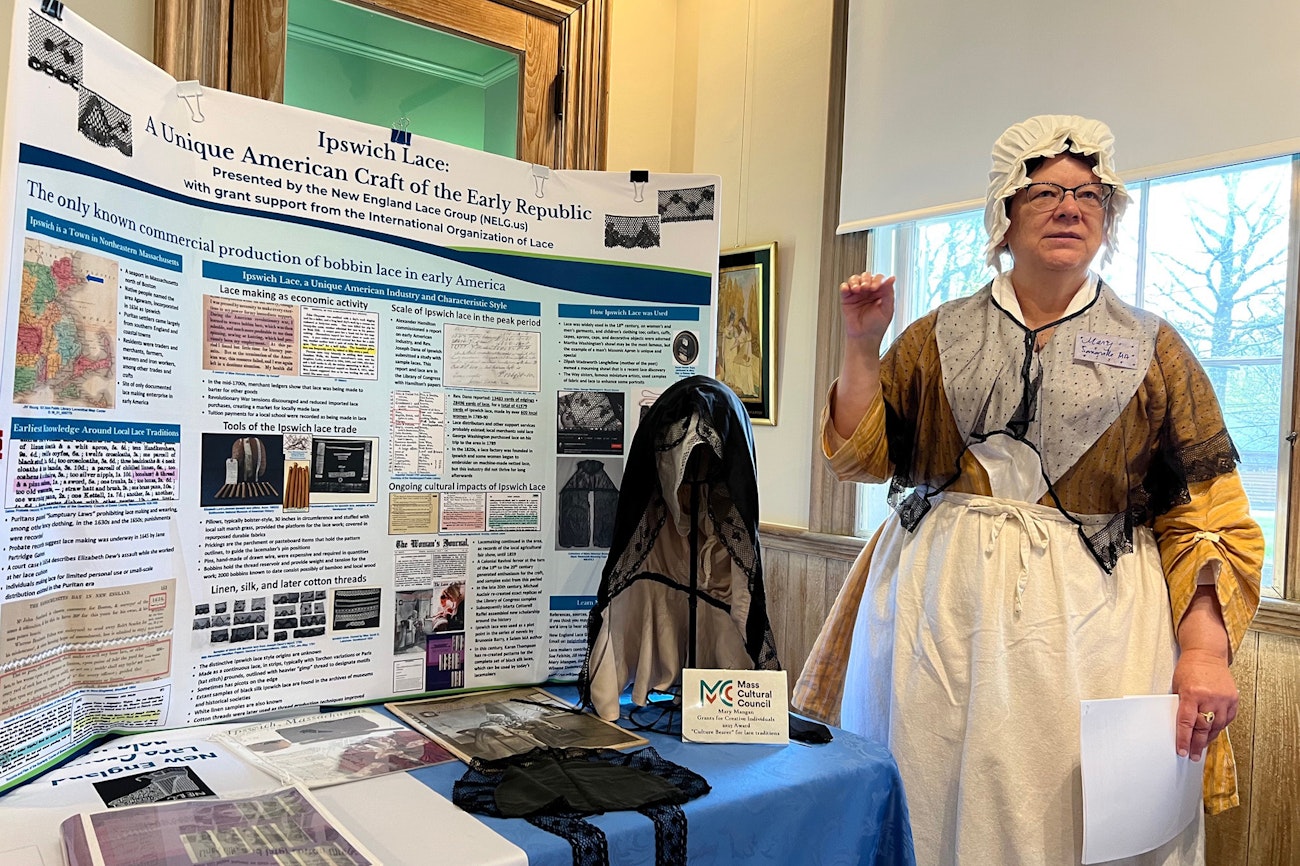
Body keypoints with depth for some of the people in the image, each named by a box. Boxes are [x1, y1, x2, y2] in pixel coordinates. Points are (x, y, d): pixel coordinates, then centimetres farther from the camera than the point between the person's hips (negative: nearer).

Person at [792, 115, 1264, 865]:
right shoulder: (939, 339, 7)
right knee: (934, 805, 8)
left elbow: (1208, 516, -1)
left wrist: (1205, 649, -12)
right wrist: (863, 345, -5)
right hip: (941, 613, 1)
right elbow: (863, 457, 4)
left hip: (1088, 625, 0)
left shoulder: (1153, 351, 5)